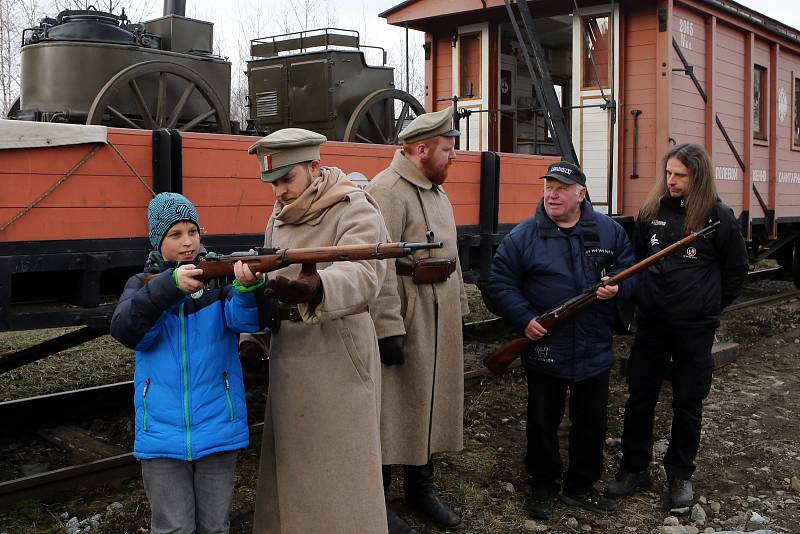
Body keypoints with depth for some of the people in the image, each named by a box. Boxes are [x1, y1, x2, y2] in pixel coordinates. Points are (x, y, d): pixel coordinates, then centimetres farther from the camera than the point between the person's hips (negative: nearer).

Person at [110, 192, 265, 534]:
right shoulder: (142, 285, 5)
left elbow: (244, 317, -17)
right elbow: (125, 330, -14)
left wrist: (249, 286, -40)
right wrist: (171, 285, -27)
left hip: (217, 427, 0)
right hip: (163, 430, 0)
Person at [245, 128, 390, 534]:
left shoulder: (355, 211, -12)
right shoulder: (278, 219, 11)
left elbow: (363, 277, -31)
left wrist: (315, 288, -50)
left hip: (339, 359, -7)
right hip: (288, 357, 7)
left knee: (342, 470, 1)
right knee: (291, 464, 17)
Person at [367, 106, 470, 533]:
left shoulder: (436, 190, 15)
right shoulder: (387, 190, -15)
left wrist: (459, 308, 18)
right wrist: (388, 328, -26)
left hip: (441, 316, 9)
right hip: (404, 316, -9)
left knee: (431, 401, 17)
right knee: (393, 408, 0)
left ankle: (420, 488, 33)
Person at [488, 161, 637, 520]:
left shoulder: (609, 231, 2)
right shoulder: (523, 235, -5)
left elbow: (630, 272, 8)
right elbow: (500, 281, -3)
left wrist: (617, 286, -14)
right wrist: (524, 318, -13)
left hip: (594, 351, 2)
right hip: (544, 351, -2)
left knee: (591, 423, 14)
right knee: (543, 423, 10)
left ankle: (580, 486, 33)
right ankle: (543, 486, 29)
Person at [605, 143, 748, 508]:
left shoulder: (719, 217, -6)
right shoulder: (651, 211, 2)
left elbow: (736, 271, 5)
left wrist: (707, 306, 9)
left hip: (695, 330, -2)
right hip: (651, 324, 3)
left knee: (688, 403, 9)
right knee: (639, 398, 7)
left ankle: (680, 474, 25)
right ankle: (634, 469, 21)